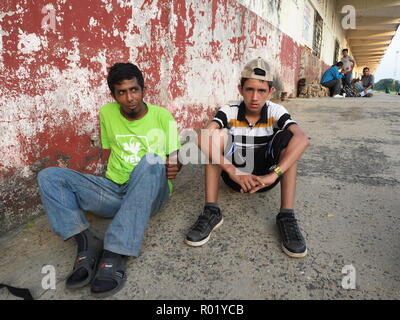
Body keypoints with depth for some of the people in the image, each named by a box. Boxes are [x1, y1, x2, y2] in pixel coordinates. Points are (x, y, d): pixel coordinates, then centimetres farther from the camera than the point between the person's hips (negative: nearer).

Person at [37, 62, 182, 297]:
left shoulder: (162, 116, 1)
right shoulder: (107, 113, 8)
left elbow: (174, 159, 6)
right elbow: (108, 153, 15)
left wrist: (174, 168, -17)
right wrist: (116, 177, -4)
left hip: (151, 195, -3)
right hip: (114, 191, 4)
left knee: (153, 160, -36)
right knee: (49, 176, -9)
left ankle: (114, 254, -37)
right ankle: (87, 243, -24)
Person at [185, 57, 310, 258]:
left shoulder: (275, 112, -10)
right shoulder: (229, 112, -11)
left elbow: (302, 139, -29)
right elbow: (203, 139, -30)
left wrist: (274, 174, -43)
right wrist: (233, 172, -42)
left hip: (265, 177, 0)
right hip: (234, 176, 0)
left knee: (288, 137, -23)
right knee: (216, 134, -24)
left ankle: (286, 216, -24)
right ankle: (211, 212, -25)